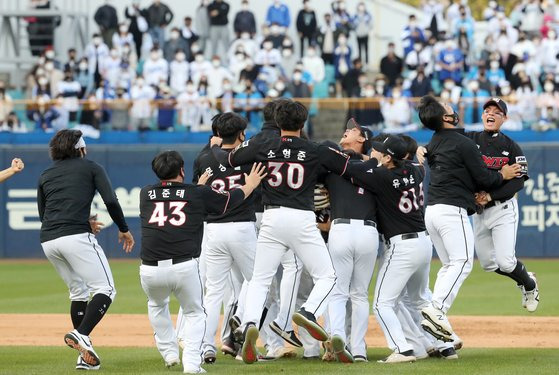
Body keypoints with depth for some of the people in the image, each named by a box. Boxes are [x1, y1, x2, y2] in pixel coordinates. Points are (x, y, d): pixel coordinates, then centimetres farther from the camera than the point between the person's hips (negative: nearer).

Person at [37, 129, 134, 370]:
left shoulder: (45, 176, 23)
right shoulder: (90, 168, 11)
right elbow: (111, 201, 0)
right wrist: (124, 229, 13)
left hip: (47, 241, 6)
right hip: (76, 236, -6)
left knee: (78, 292, 19)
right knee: (105, 289, -5)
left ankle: (85, 355, 12)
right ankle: (81, 335, -29)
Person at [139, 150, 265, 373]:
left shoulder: (146, 194, 13)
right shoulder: (197, 194, 6)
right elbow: (231, 199, 20)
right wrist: (250, 184, 40)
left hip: (150, 271, 2)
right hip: (185, 268, -2)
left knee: (157, 305, 33)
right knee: (194, 313, 20)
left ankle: (169, 353, 27)